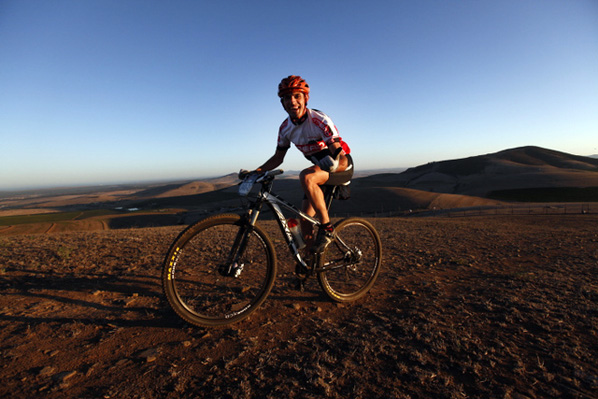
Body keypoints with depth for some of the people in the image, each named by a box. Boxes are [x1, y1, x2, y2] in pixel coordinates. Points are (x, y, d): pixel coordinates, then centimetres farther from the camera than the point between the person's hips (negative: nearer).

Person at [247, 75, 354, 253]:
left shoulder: (320, 120, -22)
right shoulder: (285, 128, -4)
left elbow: (339, 153, -26)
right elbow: (278, 157, 2)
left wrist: (333, 161, -47)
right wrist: (256, 171, -11)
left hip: (342, 167, -6)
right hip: (319, 168, 6)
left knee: (306, 177, -37)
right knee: (305, 218, -3)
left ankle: (326, 228, -24)